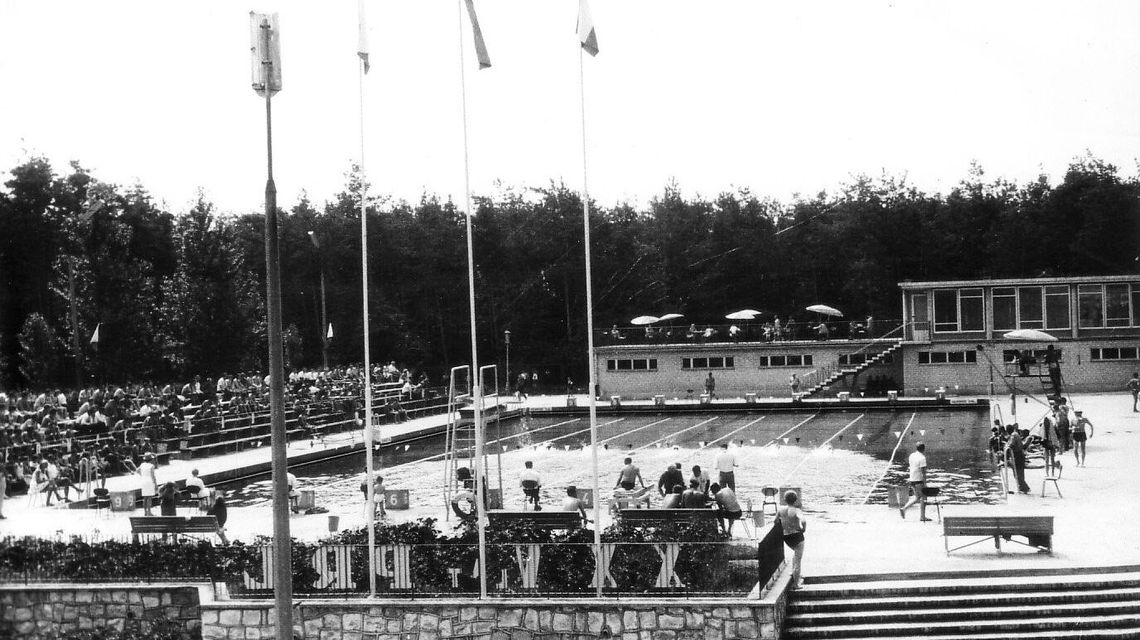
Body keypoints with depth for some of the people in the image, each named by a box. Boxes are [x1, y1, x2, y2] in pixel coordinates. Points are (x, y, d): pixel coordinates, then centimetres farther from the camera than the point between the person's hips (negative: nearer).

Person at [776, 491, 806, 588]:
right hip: (797, 536, -5)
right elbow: (803, 521, -33)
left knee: (796, 551, 35)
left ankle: (794, 572, 37)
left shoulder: (780, 509, -4)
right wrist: (803, 529, -14)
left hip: (786, 537, 5)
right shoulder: (797, 511, -17)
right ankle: (796, 583, 13)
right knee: (798, 560, 7)